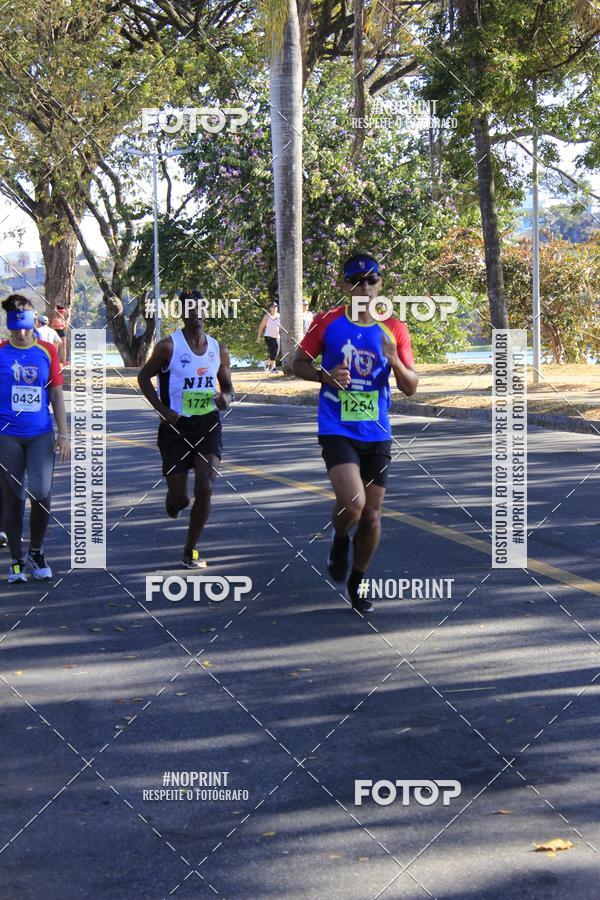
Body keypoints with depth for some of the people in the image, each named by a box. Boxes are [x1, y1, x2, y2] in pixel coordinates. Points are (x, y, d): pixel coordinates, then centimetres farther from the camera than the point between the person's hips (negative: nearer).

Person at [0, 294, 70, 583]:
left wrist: (63, 434, 6)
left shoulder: (47, 351, 5)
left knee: (41, 492, -10)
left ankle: (36, 551, 13)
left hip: (41, 434, 1)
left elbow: (56, 395, 9)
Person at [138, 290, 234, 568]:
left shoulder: (218, 350, 5)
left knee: (205, 488, -12)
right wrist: (162, 409, -9)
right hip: (176, 426, -2)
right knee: (179, 498, -1)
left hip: (208, 425, 2)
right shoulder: (169, 346, -6)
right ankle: (172, 501, 40)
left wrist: (226, 398, -9)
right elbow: (144, 377, 3)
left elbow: (228, 387, 16)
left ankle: (191, 550, 4)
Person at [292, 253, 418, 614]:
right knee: (352, 502, -23)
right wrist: (326, 375, -12)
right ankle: (340, 541, 12)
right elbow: (299, 363, 8)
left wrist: (394, 361, -17)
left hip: (377, 434, 3)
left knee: (372, 515, 7)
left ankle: (357, 583, 29)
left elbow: (411, 387, 4)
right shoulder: (327, 323, -2)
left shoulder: (394, 329, 3)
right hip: (337, 431, -3)